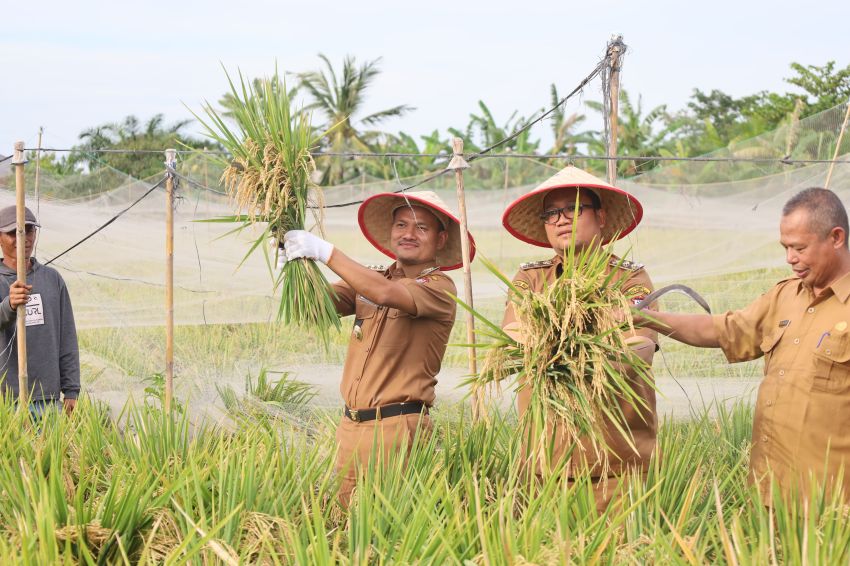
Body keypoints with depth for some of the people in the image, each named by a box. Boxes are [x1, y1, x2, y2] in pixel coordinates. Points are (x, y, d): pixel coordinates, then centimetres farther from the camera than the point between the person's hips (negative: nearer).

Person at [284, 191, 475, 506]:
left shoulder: (439, 287, -5)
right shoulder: (369, 279, 16)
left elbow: (386, 294, -23)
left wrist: (326, 252, -22)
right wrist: (297, 259, -14)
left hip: (396, 427, -6)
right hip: (350, 423, 6)